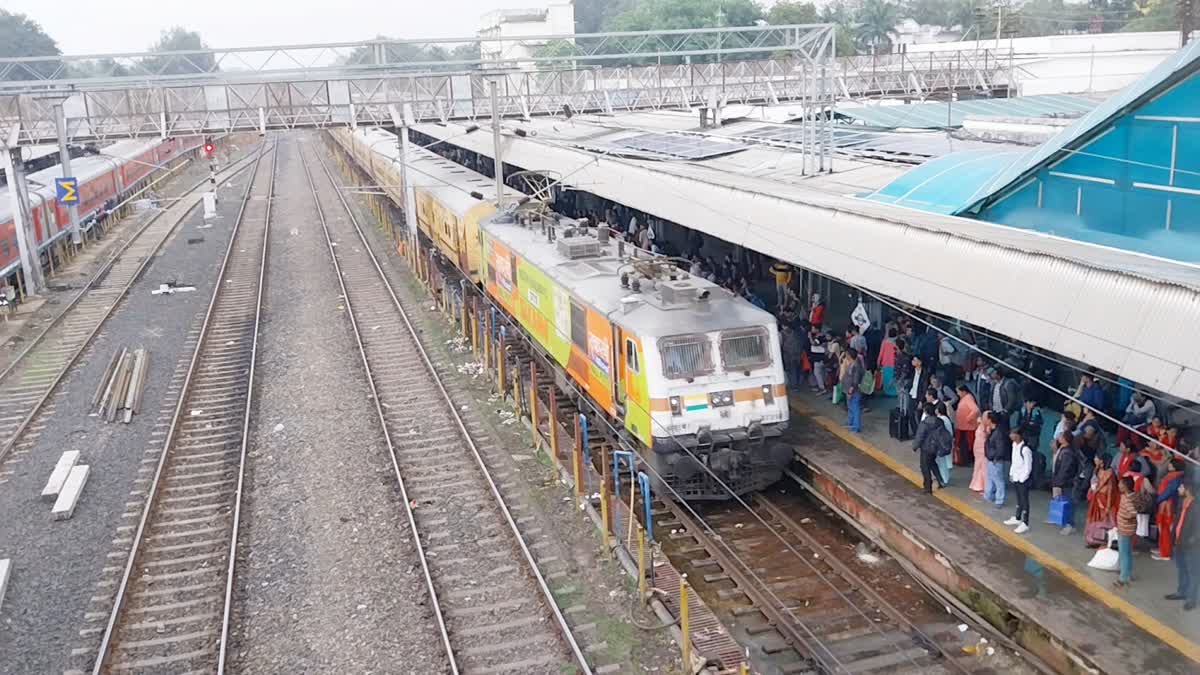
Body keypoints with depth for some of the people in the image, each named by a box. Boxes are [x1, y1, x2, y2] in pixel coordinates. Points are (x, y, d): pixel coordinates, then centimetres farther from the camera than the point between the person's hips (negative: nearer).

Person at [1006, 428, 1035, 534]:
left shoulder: (1025, 449, -23)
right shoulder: (1014, 445, 4)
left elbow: (1028, 467, -19)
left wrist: (1022, 479, -15)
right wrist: (1011, 474, 11)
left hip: (1023, 479, -9)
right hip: (1016, 477, 9)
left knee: (1024, 500, -2)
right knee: (1019, 499, 21)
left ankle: (1025, 524, 2)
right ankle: (1017, 518, 34)